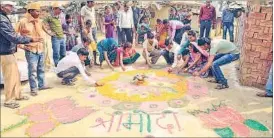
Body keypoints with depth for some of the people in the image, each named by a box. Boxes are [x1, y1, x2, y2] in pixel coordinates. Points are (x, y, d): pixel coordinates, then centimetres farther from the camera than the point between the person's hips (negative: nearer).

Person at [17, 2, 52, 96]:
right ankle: (33, 89, 11)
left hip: (41, 49, 6)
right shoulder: (23, 21, -11)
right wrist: (22, 45, -7)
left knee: (41, 69, 16)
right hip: (31, 51, -6)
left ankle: (41, 85, 30)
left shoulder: (39, 21, 8)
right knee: (32, 71, -2)